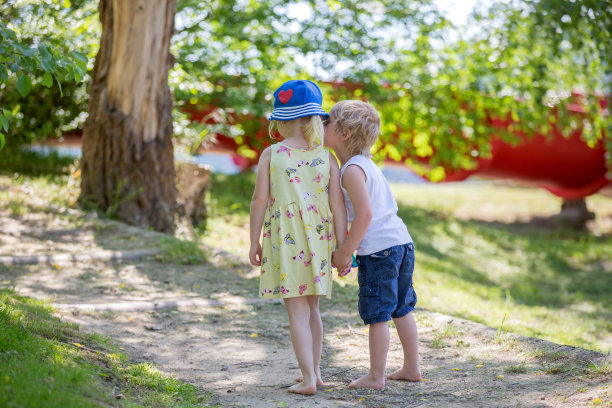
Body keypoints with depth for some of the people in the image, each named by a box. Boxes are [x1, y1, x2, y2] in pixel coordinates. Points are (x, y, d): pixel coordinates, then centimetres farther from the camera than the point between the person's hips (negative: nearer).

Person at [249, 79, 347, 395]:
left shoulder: (270, 155, -5)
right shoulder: (327, 158, 0)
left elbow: (259, 201, -6)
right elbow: (338, 204, -2)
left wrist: (254, 242, 3)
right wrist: (341, 247, 2)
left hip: (284, 238, -3)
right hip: (317, 239, 3)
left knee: (297, 311, 0)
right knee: (311, 308, 18)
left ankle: (308, 379, -4)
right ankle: (314, 371, 26)